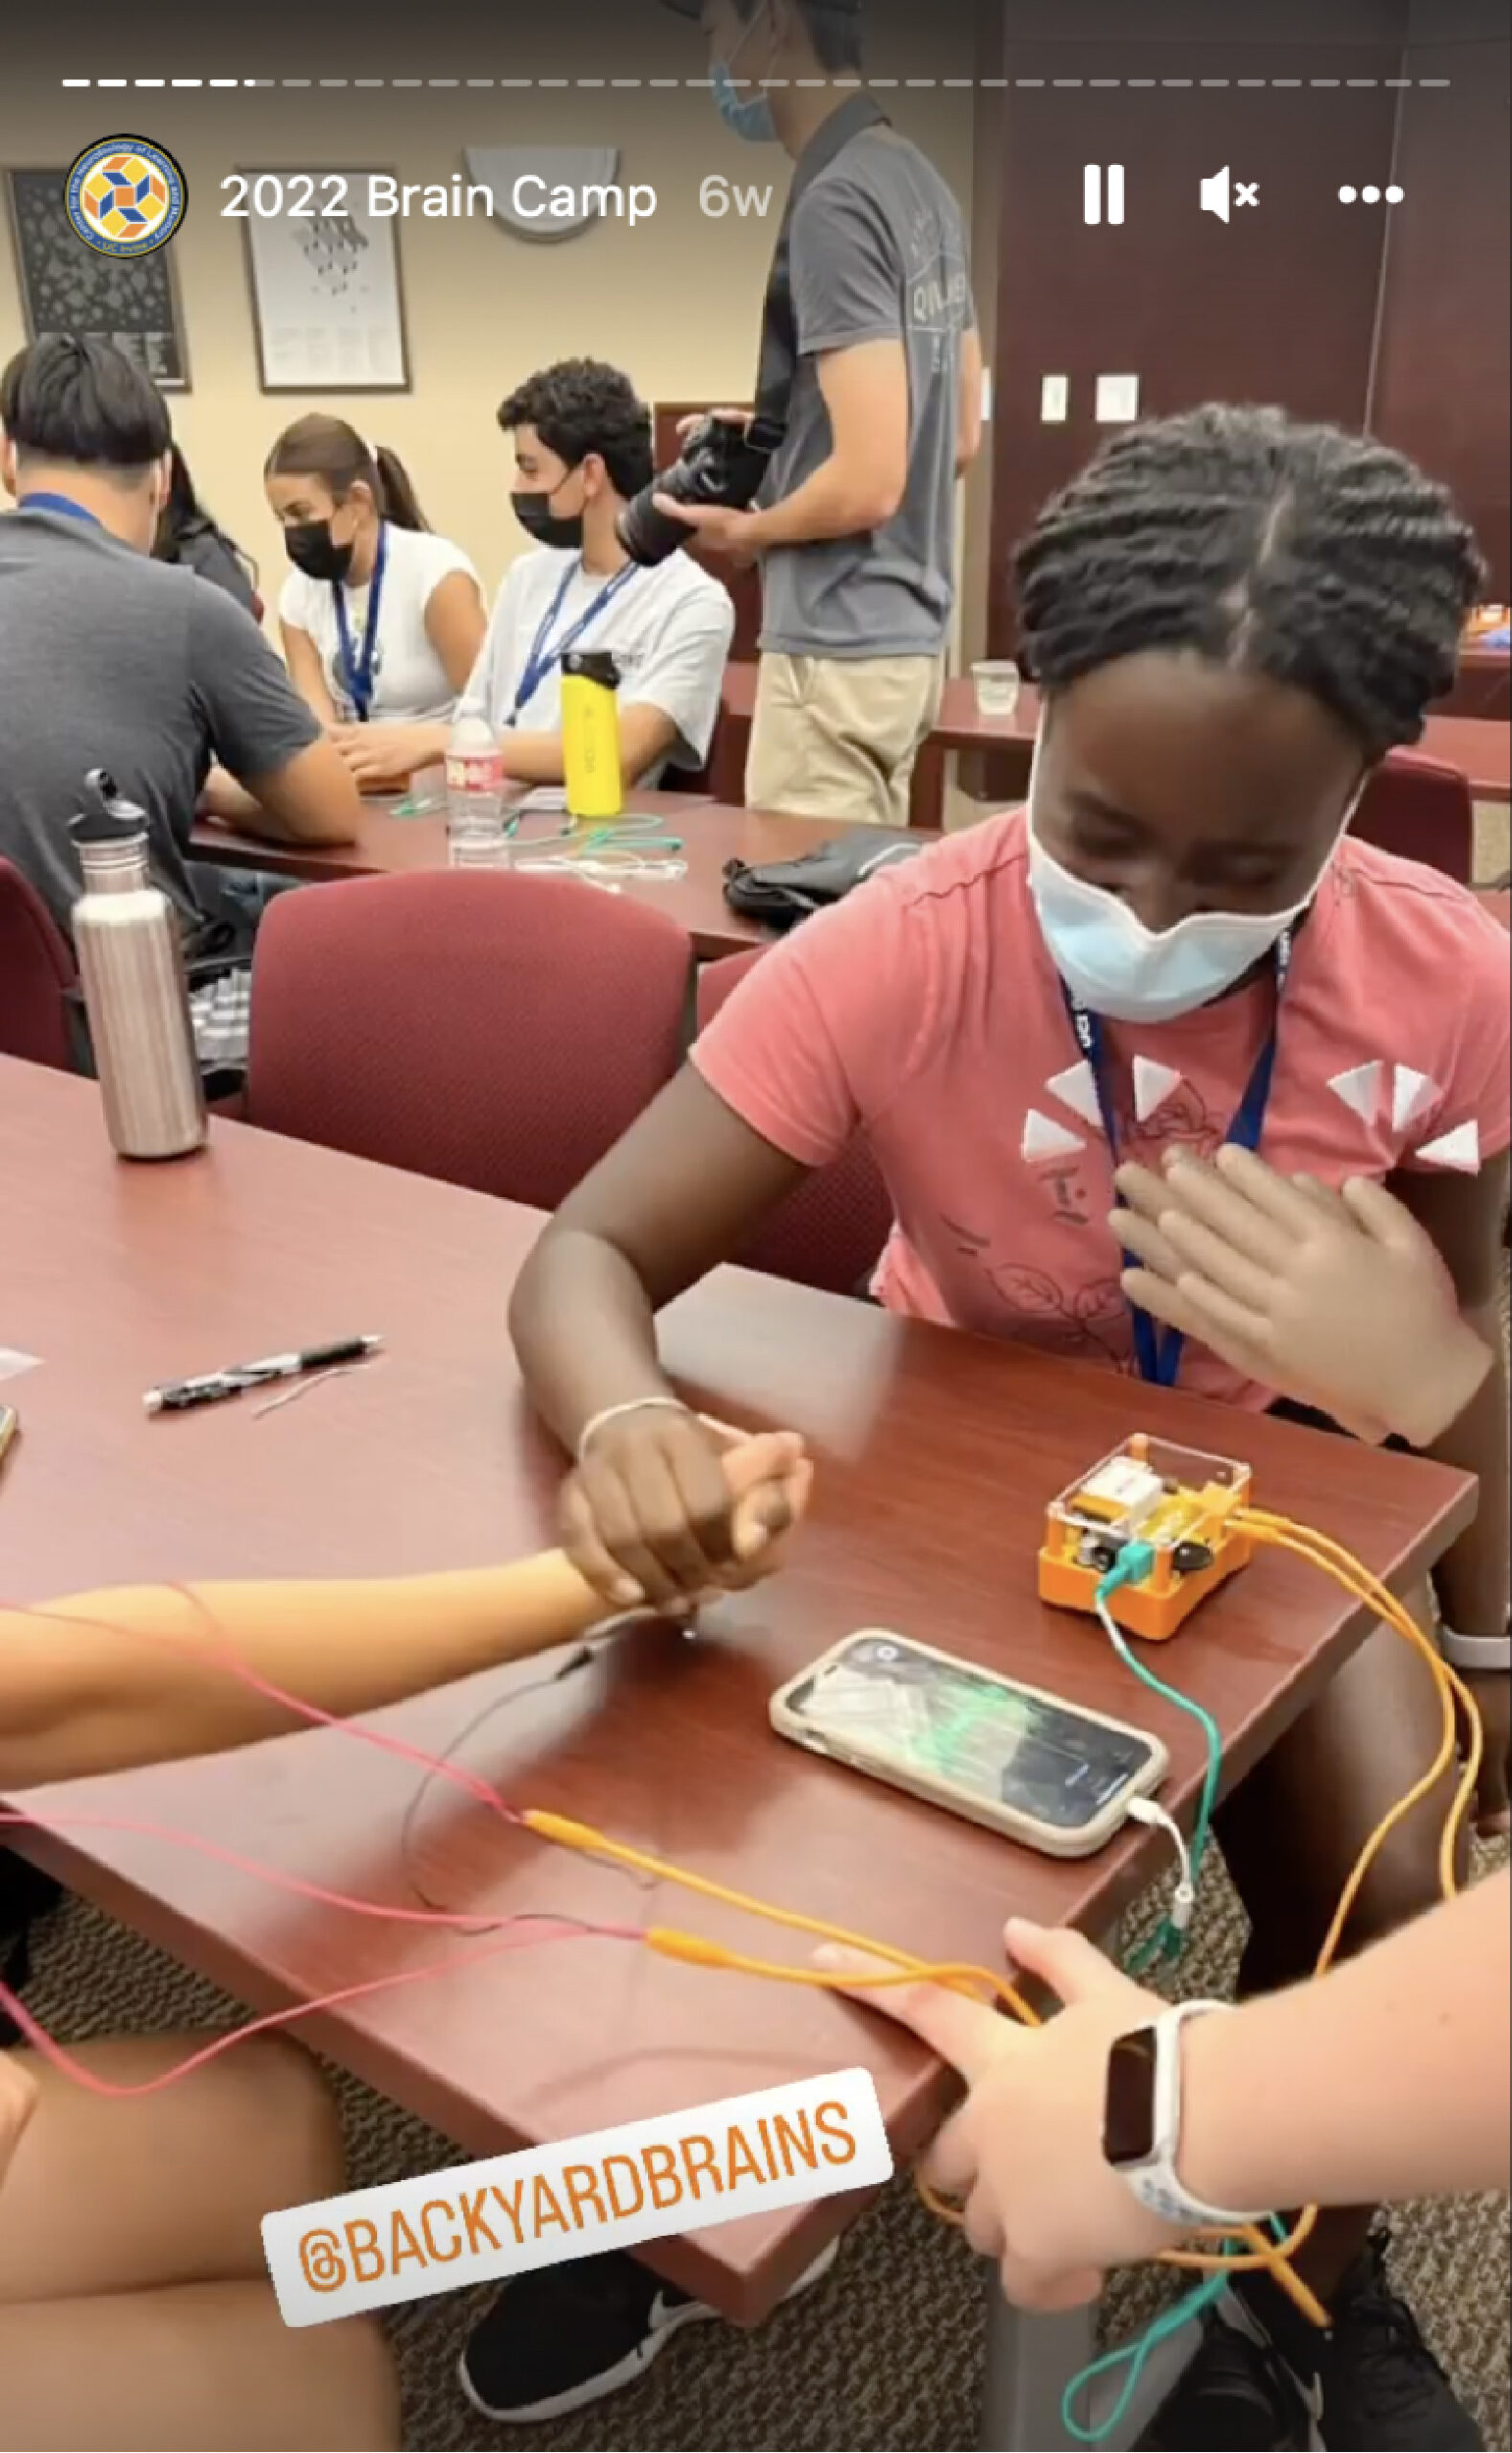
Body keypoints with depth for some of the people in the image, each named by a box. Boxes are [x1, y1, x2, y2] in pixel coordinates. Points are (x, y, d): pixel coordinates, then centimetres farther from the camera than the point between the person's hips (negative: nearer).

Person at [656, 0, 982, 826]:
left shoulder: (835, 202, -16)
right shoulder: (921, 183, 12)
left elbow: (869, 481, -21)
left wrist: (747, 527, -4)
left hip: (839, 652, -9)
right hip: (908, 633, 9)